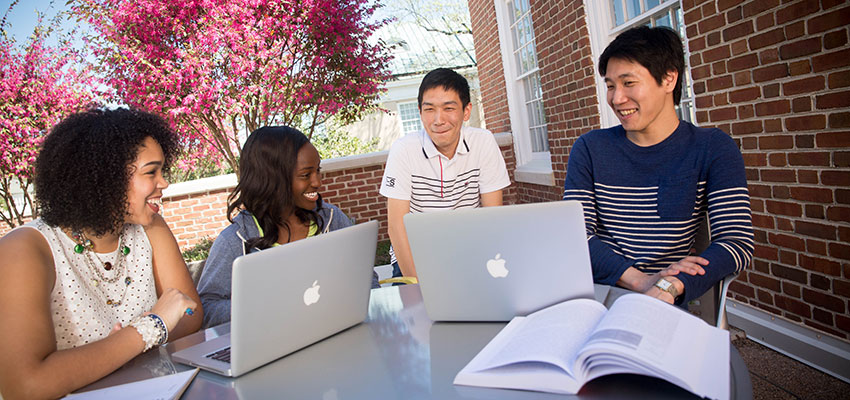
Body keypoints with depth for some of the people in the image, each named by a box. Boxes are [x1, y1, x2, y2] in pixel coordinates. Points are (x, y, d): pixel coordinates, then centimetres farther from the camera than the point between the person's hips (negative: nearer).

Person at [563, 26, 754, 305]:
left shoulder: (712, 149, 3)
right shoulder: (589, 148, 7)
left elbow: (738, 241, -8)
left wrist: (669, 287, -26)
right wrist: (640, 280, -18)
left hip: (671, 305, -1)